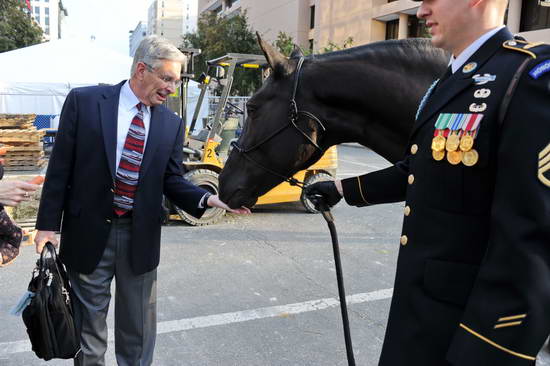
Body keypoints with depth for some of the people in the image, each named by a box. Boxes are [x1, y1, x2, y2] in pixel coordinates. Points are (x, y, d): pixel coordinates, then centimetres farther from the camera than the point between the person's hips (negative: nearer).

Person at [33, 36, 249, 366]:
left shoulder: (172, 123, 1)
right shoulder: (84, 101, -6)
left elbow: (172, 180, 1)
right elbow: (60, 166, -4)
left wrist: (208, 199, -18)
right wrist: (48, 224, -6)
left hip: (141, 236, 2)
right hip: (89, 231, -2)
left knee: (139, 328, 15)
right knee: (89, 322, 16)